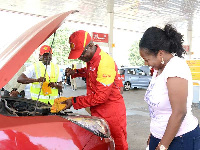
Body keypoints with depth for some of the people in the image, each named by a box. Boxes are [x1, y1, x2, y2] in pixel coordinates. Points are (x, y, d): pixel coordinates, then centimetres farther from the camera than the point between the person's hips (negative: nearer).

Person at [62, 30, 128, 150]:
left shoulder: (104, 62, -25)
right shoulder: (91, 59, 4)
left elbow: (100, 96, -27)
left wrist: (74, 101, -21)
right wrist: (75, 72, 8)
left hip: (112, 114, -8)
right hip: (97, 111, 8)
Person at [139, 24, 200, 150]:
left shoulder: (175, 68, -20)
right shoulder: (159, 69, 6)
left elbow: (179, 113, -22)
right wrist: (153, 133, 15)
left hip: (181, 139, -7)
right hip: (159, 135, 7)